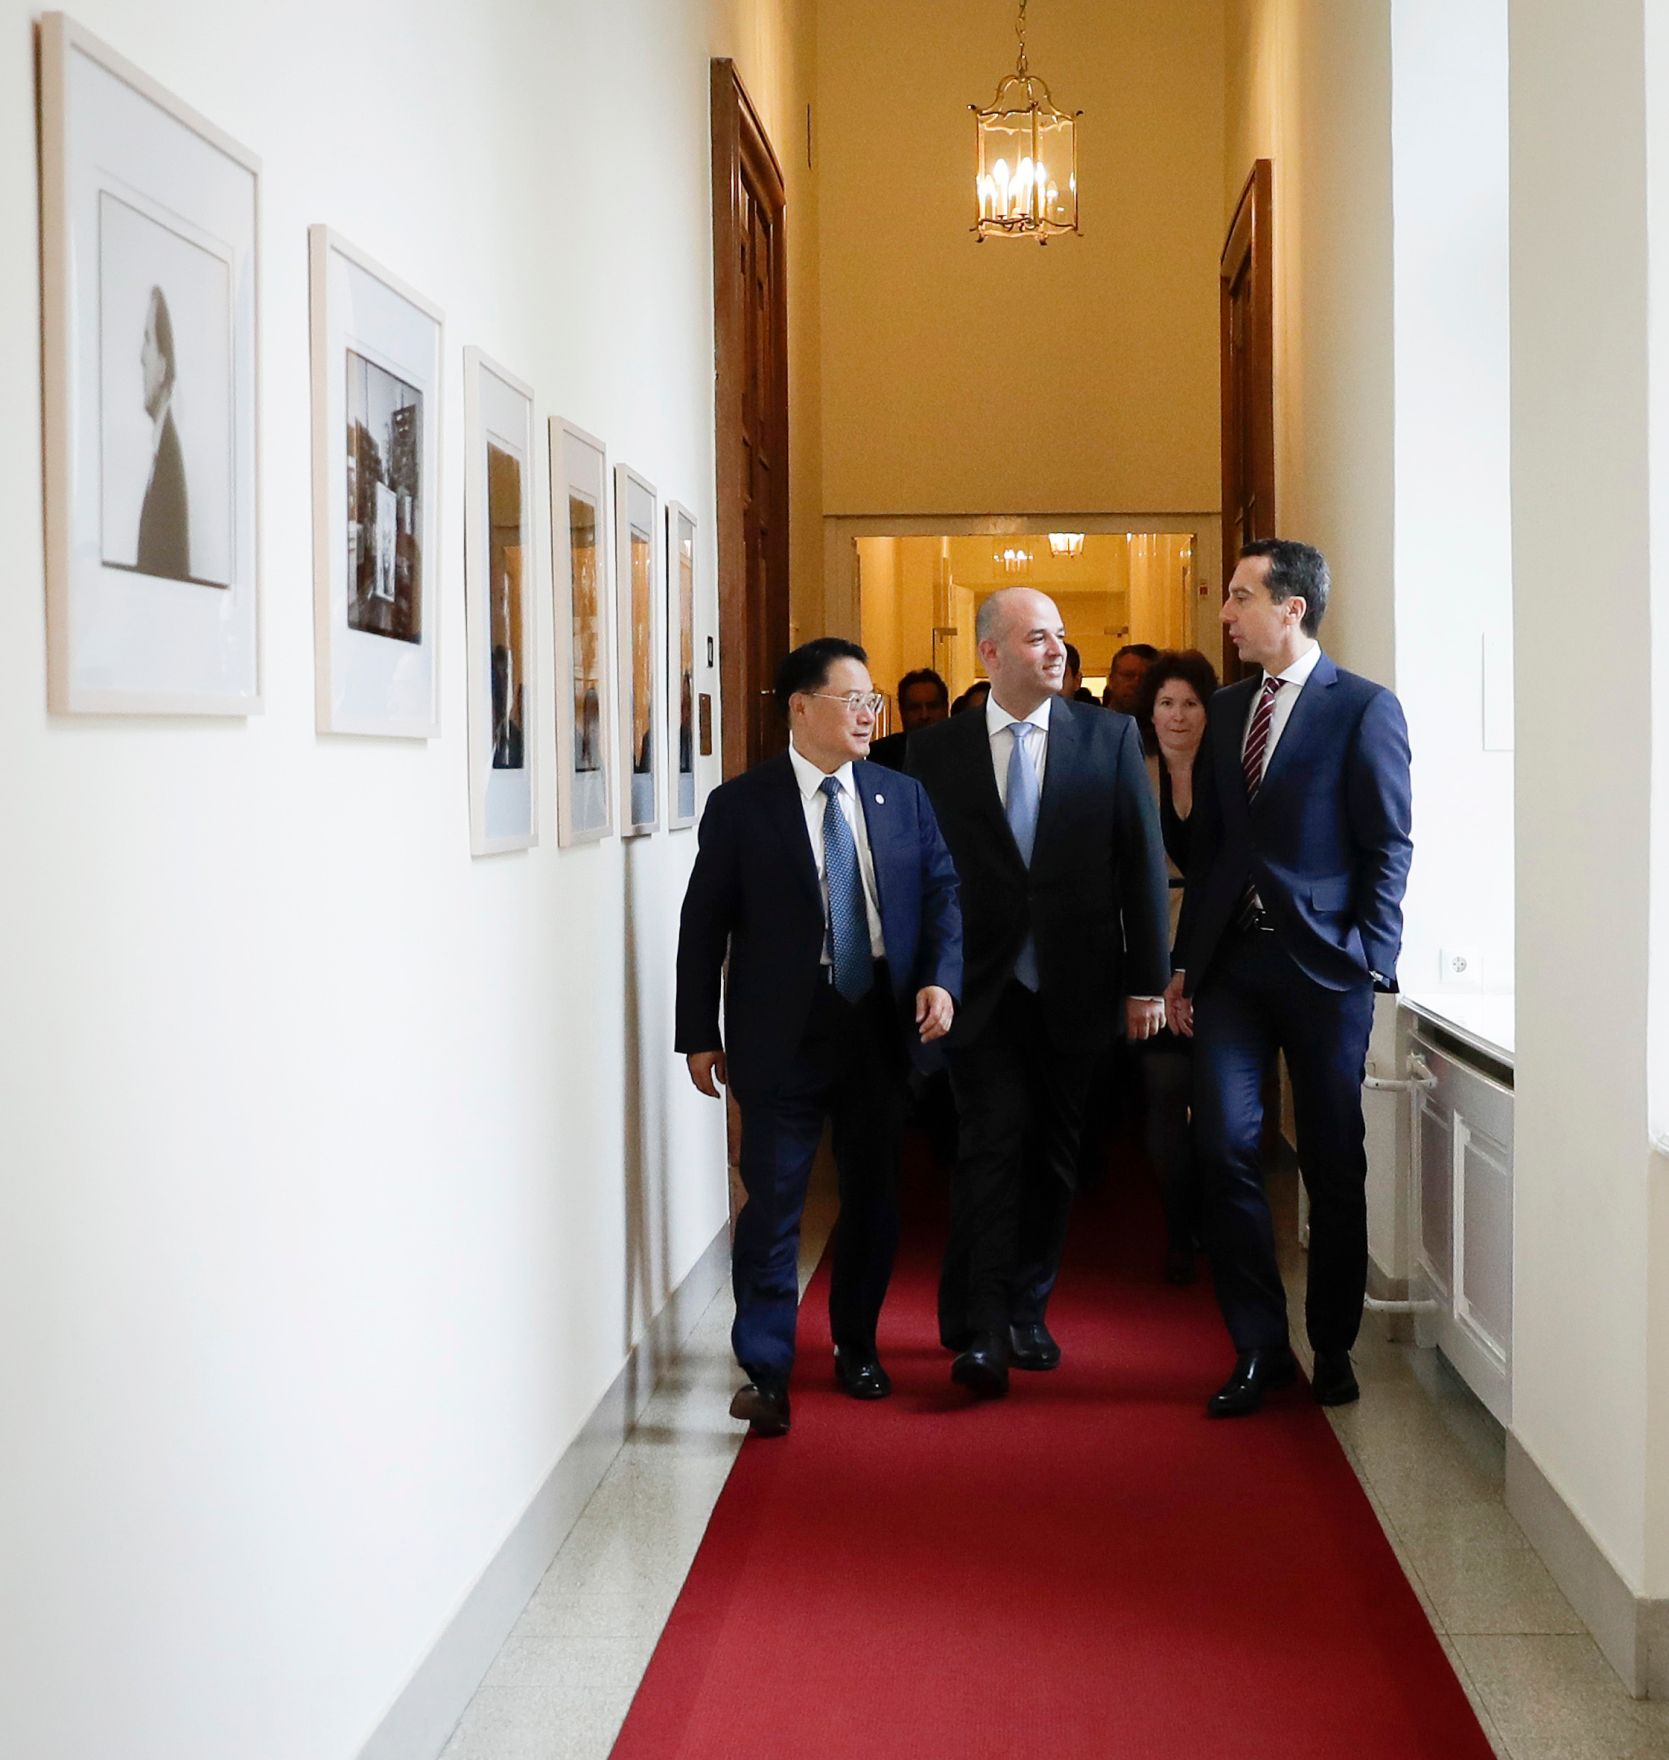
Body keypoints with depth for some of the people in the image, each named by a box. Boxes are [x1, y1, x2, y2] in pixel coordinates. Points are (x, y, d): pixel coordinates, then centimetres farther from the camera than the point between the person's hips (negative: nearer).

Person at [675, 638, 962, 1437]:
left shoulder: (902, 796, 7)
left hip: (881, 1030, 4)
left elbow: (943, 891, 8)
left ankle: (856, 1349, 31)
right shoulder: (741, 805, -4)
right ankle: (765, 1371, 3)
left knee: (873, 1197, 14)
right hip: (784, 1036, -4)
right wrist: (700, 1034, -5)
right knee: (774, 1204, -4)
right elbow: (703, 925, -3)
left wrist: (941, 978, -8)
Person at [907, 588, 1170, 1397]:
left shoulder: (1110, 737, 3)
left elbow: (1141, 862, 2)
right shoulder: (936, 750, 1)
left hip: (1071, 987, 2)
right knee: (996, 1138, -13)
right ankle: (980, 1329, -10)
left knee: (1051, 1153, 10)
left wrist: (1147, 980, -1)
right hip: (981, 988, -2)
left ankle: (1026, 1313, 25)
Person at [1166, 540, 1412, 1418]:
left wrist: (1372, 959, -12)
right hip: (1231, 964, 4)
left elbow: (1388, 846, -5)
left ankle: (1332, 1347, 21)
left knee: (1334, 1165, 6)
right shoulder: (1225, 709, 13)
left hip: (1323, 966, -4)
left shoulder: (1365, 708, -4)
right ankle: (1260, 1347, 6)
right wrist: (1184, 963, 11)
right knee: (1224, 1148, -5)